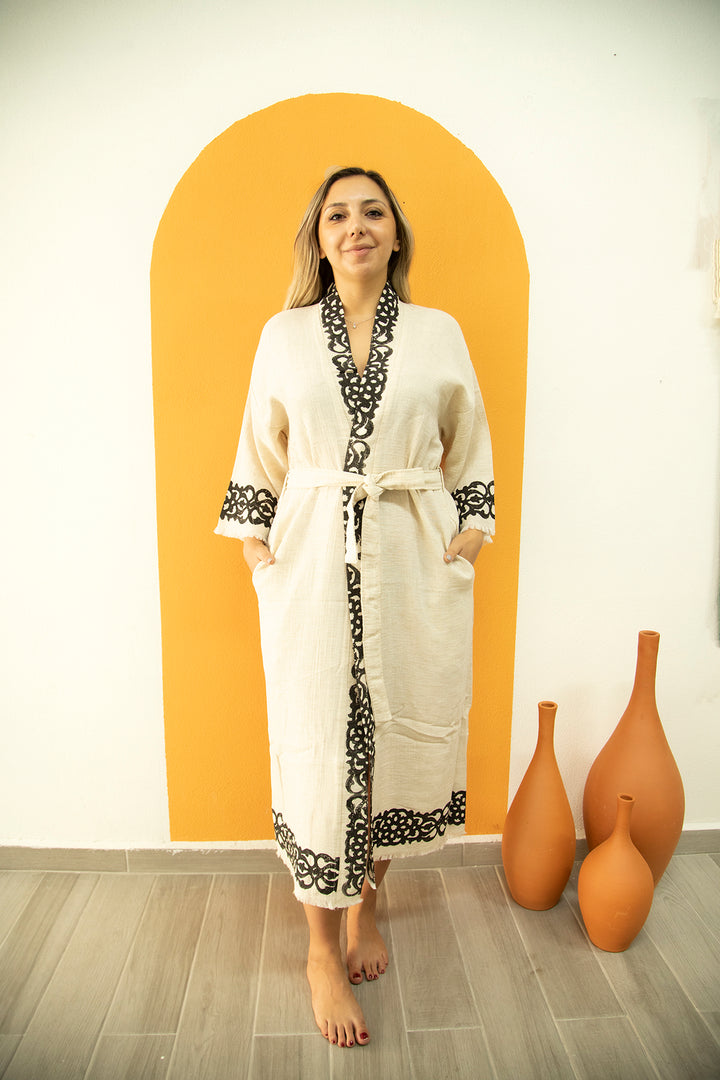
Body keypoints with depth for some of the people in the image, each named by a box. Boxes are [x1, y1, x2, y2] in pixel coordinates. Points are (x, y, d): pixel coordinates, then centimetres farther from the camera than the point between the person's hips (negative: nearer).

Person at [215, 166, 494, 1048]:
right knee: (318, 747, 2)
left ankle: (366, 904, 35)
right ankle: (323, 950, 20)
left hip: (415, 562, 1)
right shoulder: (284, 334, 7)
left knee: (399, 734, 9)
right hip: (313, 561, -1)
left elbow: (471, 448, 12)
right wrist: (254, 541, 3)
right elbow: (260, 449, 10)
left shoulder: (439, 333, 7)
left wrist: (470, 531, 3)